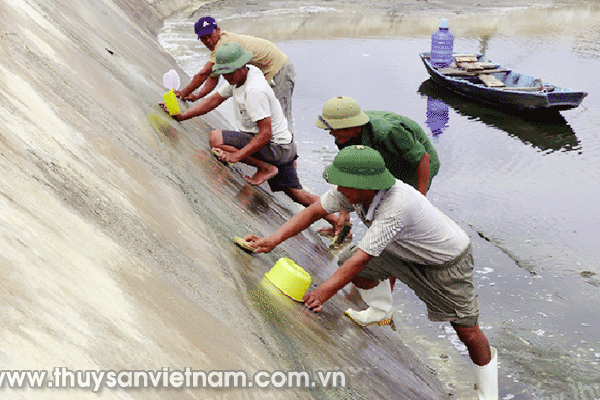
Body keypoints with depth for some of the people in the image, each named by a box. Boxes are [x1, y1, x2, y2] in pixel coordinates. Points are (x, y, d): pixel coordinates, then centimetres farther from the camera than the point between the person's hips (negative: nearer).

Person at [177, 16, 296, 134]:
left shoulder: (224, 42, -24)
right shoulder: (217, 46, 8)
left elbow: (204, 74, -24)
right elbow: (213, 79, 10)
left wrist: (184, 92, -16)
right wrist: (197, 96, -2)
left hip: (280, 70, -10)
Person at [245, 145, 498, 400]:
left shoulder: (397, 205, -43)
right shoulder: (352, 190, -22)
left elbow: (361, 259, -41)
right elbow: (313, 212, -14)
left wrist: (322, 293, -41)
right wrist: (273, 240, -24)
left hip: (447, 260, -7)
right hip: (402, 249, 7)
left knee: (467, 331, -5)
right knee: (352, 266, -2)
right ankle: (380, 307, 28)